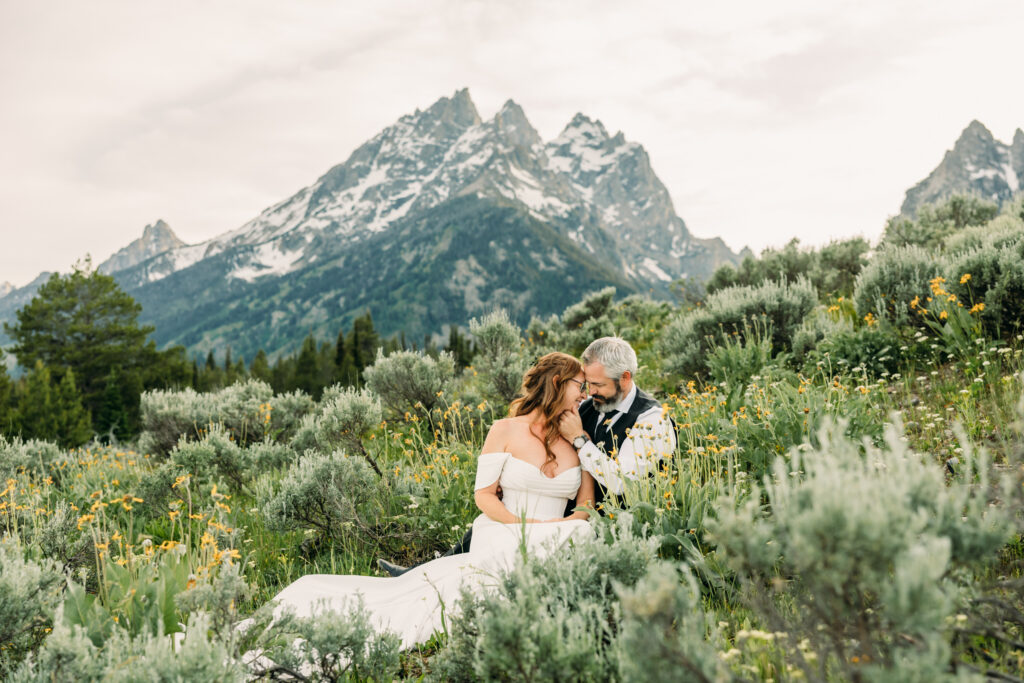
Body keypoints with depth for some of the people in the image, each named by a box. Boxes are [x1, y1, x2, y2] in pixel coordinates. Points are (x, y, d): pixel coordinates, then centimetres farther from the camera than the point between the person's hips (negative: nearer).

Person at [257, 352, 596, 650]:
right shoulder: (505, 431, 3)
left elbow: (587, 503, 11)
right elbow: (483, 494, 0)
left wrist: (563, 524, -10)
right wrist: (522, 525, -14)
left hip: (550, 544, 3)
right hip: (501, 538, -3)